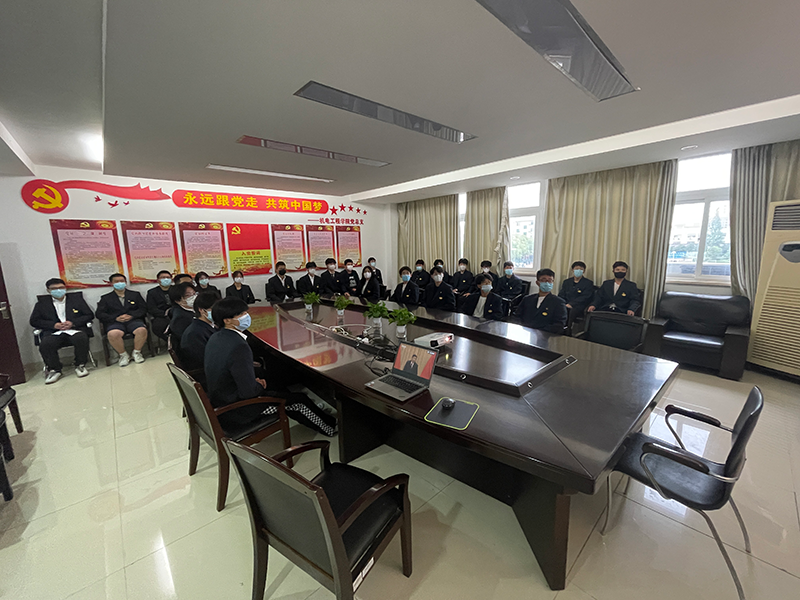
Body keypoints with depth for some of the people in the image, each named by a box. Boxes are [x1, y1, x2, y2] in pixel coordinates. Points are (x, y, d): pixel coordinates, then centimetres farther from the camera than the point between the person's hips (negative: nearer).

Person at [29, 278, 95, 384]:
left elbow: (89, 315, 10)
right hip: (53, 333, 1)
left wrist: (73, 323, -7)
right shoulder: (42, 303, 18)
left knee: (81, 338, -34)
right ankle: (54, 370, -10)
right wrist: (54, 325, -8)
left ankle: (80, 365, -14)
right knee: (45, 344, -31)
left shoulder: (76, 298, 16)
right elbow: (34, 321, 11)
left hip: (75, 330, -1)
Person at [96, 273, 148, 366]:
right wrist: (116, 318, -11)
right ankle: (123, 355, -10)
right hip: (115, 323, 0)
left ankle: (137, 353, -10)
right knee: (112, 334, -36)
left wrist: (131, 316, -9)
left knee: (142, 330, -35)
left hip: (133, 320, 0)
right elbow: (100, 314, 8)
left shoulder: (135, 295, 21)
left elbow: (143, 309, 11)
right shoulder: (105, 298, 19)